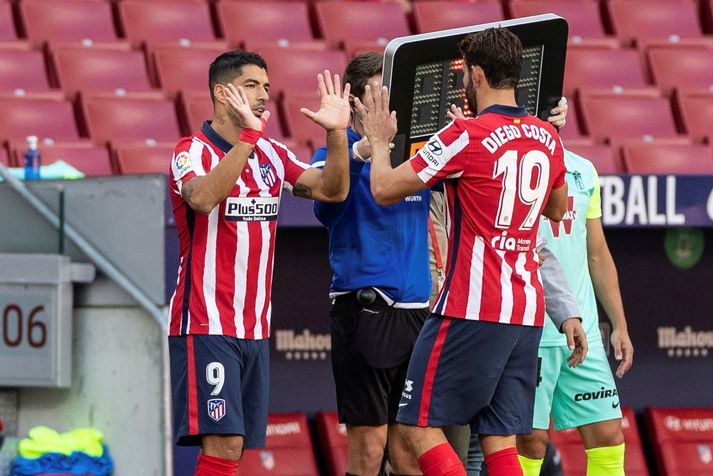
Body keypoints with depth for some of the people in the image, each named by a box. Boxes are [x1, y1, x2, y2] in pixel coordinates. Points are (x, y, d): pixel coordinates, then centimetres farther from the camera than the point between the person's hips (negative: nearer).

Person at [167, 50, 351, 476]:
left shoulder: (271, 154, 13)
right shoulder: (194, 151, -8)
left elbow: (333, 189, 7)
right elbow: (203, 198, -30)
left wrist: (337, 132, -8)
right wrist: (248, 135, -35)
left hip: (256, 326, 7)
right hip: (207, 325, -7)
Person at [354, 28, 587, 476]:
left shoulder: (468, 136, -12)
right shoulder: (547, 138, 9)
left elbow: (385, 189, -6)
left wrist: (379, 139, 12)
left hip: (473, 311, -7)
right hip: (527, 313, 7)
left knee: (419, 425, 0)